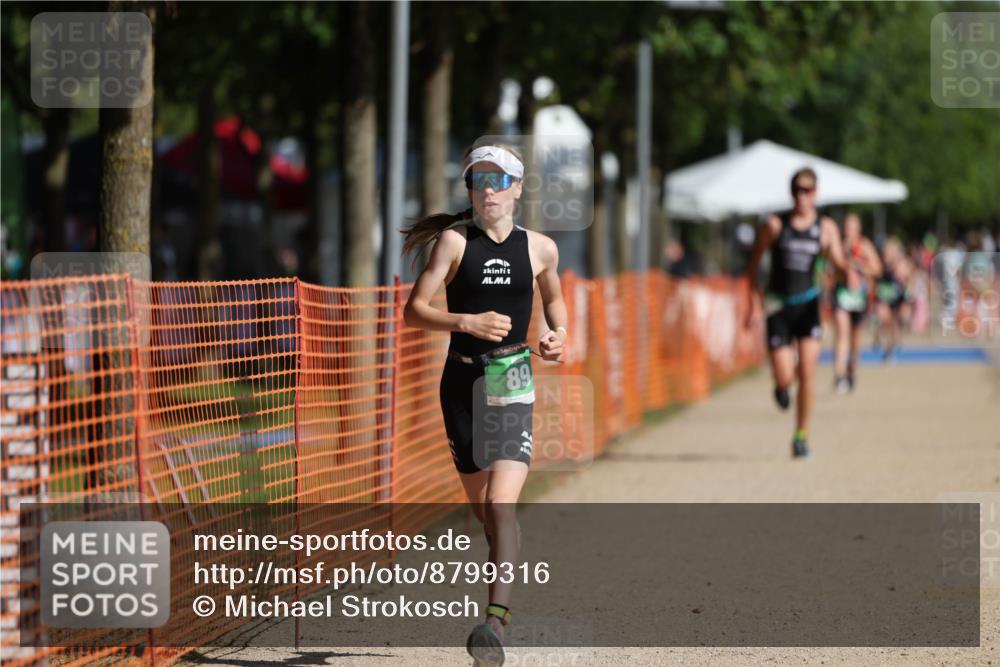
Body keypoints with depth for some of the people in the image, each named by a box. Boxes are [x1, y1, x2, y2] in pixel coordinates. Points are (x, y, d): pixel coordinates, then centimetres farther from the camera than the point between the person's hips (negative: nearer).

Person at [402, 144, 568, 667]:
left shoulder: (540, 249, 4)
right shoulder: (455, 241, -1)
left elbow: (553, 297, 25)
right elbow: (413, 310, -6)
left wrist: (558, 335, 5)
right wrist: (467, 322, -20)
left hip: (512, 386, -1)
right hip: (462, 382, 1)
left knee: (500, 505, -17)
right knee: (483, 509, 10)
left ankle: (495, 622, -25)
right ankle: (508, 584, 36)